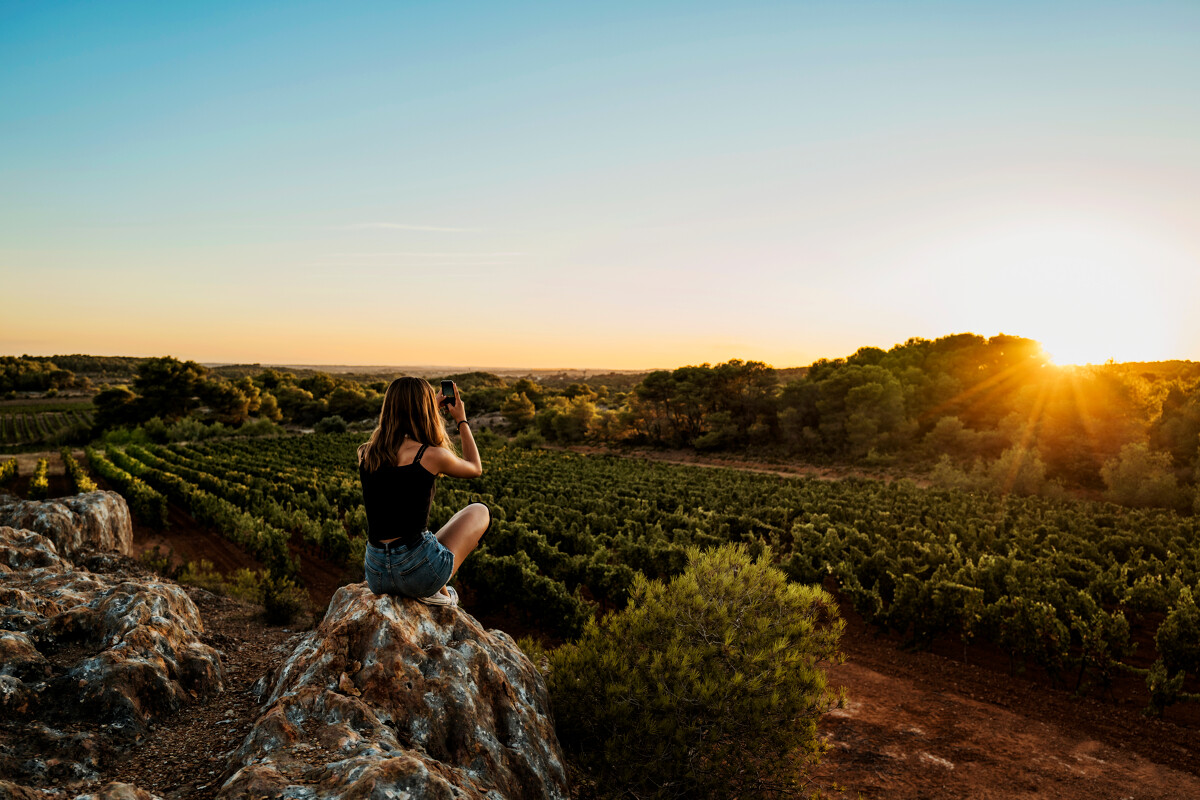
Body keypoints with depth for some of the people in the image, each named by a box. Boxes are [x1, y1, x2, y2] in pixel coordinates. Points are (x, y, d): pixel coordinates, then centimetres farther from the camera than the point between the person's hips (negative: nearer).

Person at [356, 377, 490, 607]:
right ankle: (438, 590, 9)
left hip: (375, 576, 6)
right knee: (479, 511, 21)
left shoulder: (366, 453, 2)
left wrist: (432, 407, 30)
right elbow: (476, 468, 10)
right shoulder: (432, 455, -13)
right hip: (419, 572, -6)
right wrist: (462, 421, 20)